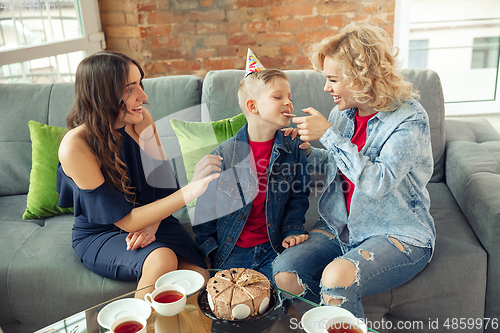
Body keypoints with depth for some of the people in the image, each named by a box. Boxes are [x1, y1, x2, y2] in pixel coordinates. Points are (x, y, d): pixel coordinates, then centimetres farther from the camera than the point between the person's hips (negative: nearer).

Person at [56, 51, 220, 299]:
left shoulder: (142, 120, -8)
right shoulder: (75, 146, -24)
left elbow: (163, 179, -1)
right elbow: (125, 221, -25)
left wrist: (150, 227, -19)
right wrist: (190, 191, -35)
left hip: (151, 221, 4)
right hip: (99, 235, -4)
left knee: (201, 278, -19)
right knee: (161, 260, -33)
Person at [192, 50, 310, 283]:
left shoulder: (293, 150, 0)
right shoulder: (224, 154, -8)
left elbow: (298, 196, 10)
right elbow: (206, 203, -1)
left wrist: (292, 230, -4)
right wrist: (208, 247, -2)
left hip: (272, 247, 2)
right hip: (230, 250, -1)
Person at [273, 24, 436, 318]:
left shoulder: (410, 118, -14)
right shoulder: (343, 112, 5)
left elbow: (378, 182, -27)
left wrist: (328, 134, -23)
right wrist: (306, 151, 1)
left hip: (399, 234, -6)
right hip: (342, 225, 6)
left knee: (337, 277, -32)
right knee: (284, 273, -16)